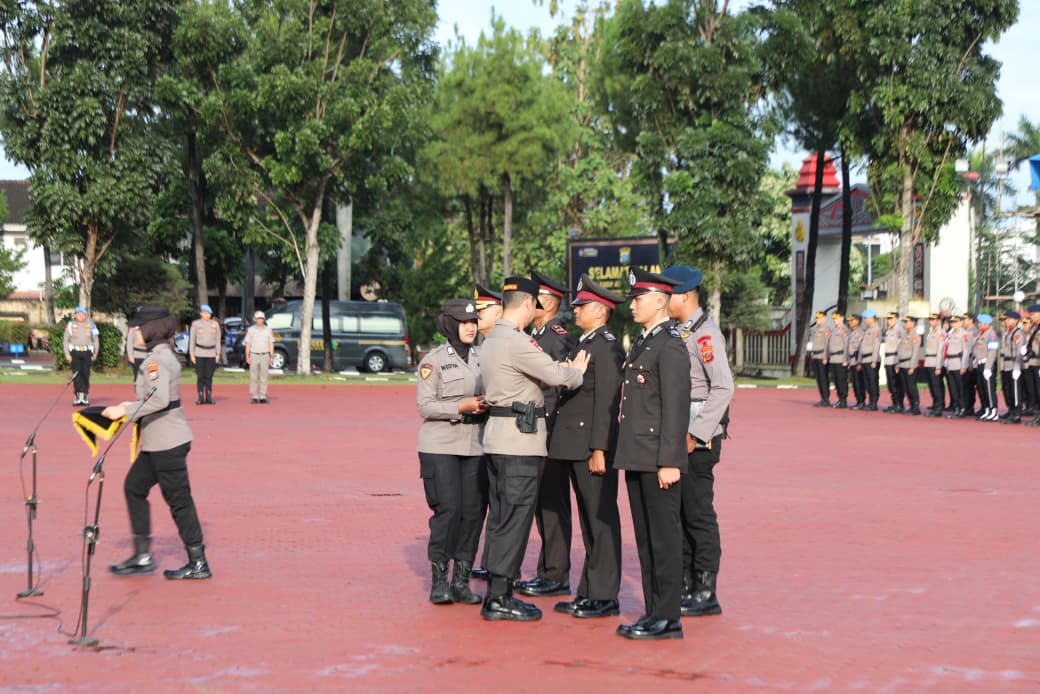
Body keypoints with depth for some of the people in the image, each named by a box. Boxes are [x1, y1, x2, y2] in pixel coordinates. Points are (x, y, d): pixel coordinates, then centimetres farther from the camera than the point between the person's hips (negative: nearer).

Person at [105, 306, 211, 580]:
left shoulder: (156, 360, -18)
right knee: (134, 486, 15)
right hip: (157, 442, 11)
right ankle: (142, 556, 19)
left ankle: (198, 564, 4)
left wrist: (126, 411, -23)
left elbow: (159, 400, -29)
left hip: (166, 442, -11)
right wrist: (133, 405, 16)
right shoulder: (164, 355, 13)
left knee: (178, 499, -3)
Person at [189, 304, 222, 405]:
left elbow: (218, 339, 10)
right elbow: (192, 339, 1)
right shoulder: (195, 324, -1)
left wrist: (218, 353, 4)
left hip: (211, 353, 2)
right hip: (199, 353, -2)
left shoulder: (215, 324, 5)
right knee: (201, 376, -2)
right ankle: (200, 398, 1)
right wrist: (191, 354, -3)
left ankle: (209, 397, 8)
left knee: (209, 376, 2)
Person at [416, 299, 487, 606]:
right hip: (441, 446, -4)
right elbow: (425, 406, -8)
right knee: (448, 510, -9)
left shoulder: (481, 358, 11)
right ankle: (439, 580, 2)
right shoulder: (433, 360, -2)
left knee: (473, 510, 0)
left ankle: (461, 580, 9)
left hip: (475, 446, 4)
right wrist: (462, 407, -17)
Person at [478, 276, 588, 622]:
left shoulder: (490, 341, 14)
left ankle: (496, 593, 18)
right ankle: (500, 598, -3)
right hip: (519, 440, -10)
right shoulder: (516, 342, -17)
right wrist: (577, 370, 1)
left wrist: (564, 371, 11)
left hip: (497, 437, 10)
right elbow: (556, 376, -19)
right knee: (515, 518, -5)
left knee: (500, 518, 13)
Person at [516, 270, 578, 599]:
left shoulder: (560, 336, -12)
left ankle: (557, 577, -1)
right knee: (541, 501, 13)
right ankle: (547, 572, 21)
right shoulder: (534, 336, 16)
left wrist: (558, 428, -17)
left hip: (553, 430, -9)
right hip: (534, 430, 9)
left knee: (553, 502, -5)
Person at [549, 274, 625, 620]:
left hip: (594, 446, -10)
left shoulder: (607, 347, -12)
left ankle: (605, 596, 1)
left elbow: (607, 402, -18)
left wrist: (599, 449, -21)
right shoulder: (582, 345, 18)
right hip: (575, 447, 10)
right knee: (589, 522, 13)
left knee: (601, 520, -3)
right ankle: (589, 592, 20)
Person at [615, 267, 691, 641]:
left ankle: (668, 617, 2)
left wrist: (669, 462, -21)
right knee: (645, 538, 13)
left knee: (665, 537, -3)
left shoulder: (670, 347, -13)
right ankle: (654, 612, 20)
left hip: (658, 462, -10)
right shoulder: (641, 344, 16)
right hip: (637, 459, 10)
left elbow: (676, 409, -18)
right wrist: (628, 455, 18)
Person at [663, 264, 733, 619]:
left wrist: (696, 435, -21)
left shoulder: (705, 333, -14)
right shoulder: (680, 332, 14)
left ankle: (706, 594, 2)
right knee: (678, 512, 12)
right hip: (677, 434, 9)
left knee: (699, 513, -4)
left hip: (699, 435, -9)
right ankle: (686, 586, 20)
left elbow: (723, 388, -20)